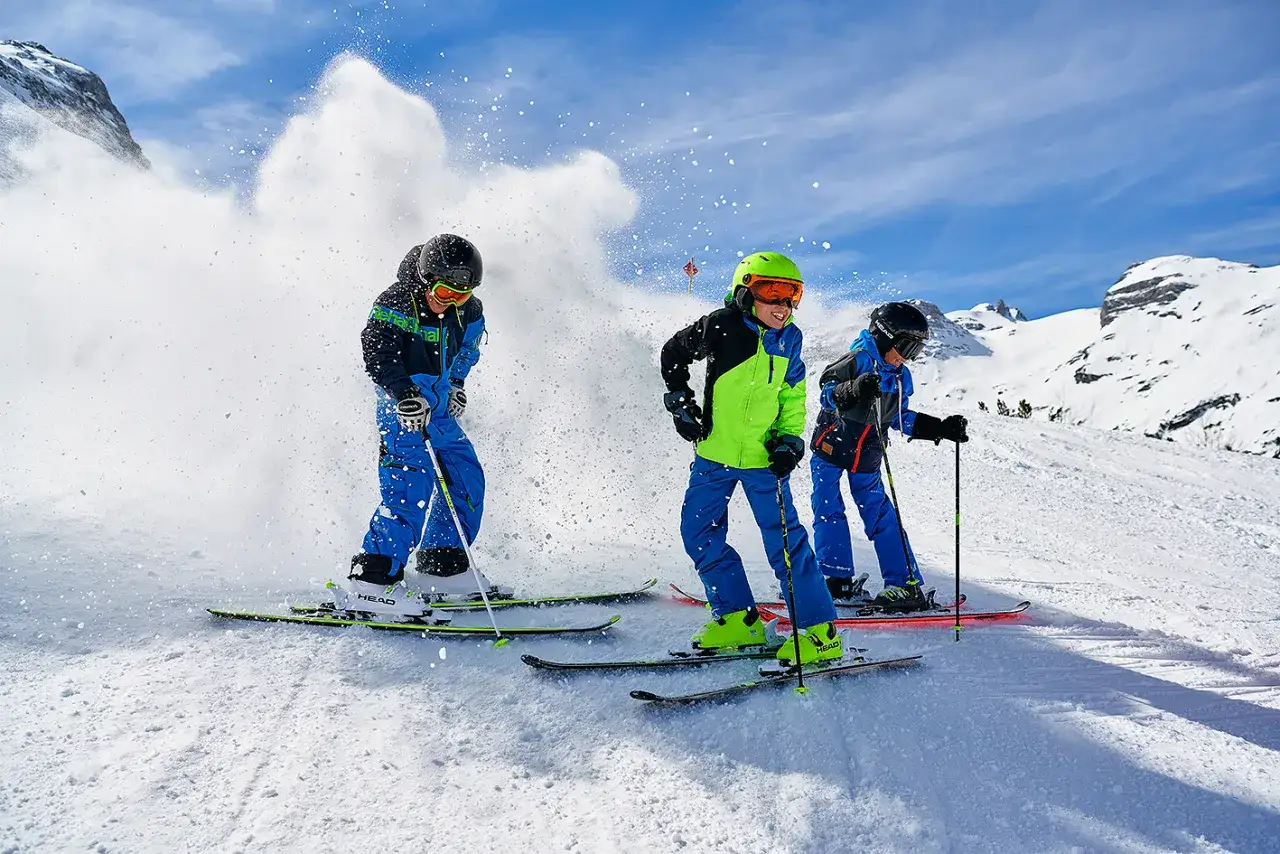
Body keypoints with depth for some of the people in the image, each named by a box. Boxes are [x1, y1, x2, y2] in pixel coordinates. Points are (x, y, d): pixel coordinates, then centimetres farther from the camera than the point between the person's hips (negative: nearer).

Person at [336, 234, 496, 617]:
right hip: (403, 408, -8)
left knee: (467, 480, 10)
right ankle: (370, 581, -17)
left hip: (437, 409, 8)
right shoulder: (396, 305, -17)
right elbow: (378, 351, -30)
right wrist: (403, 391, -42)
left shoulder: (468, 312, 5)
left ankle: (443, 567, 22)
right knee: (412, 485, -18)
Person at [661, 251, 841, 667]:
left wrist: (789, 440, -3)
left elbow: (793, 398, 11)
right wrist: (679, 401, -1)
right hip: (714, 452, 1)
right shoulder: (722, 326, -11)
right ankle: (738, 620, 18)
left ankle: (820, 631, 2)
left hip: (764, 457, -1)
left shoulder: (789, 339, -1)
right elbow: (674, 353, 5)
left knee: (784, 539, -6)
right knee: (699, 533, 4)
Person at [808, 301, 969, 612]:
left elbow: (902, 418, 17)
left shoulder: (900, 376, 8)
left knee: (882, 516, 3)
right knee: (829, 512, -6)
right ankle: (837, 581, 1)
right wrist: (853, 392, -38)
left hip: (866, 458, 5)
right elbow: (827, 391, -18)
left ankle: (905, 584, 3)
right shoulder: (858, 361, -14)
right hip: (831, 448, -5)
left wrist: (941, 428, 11)